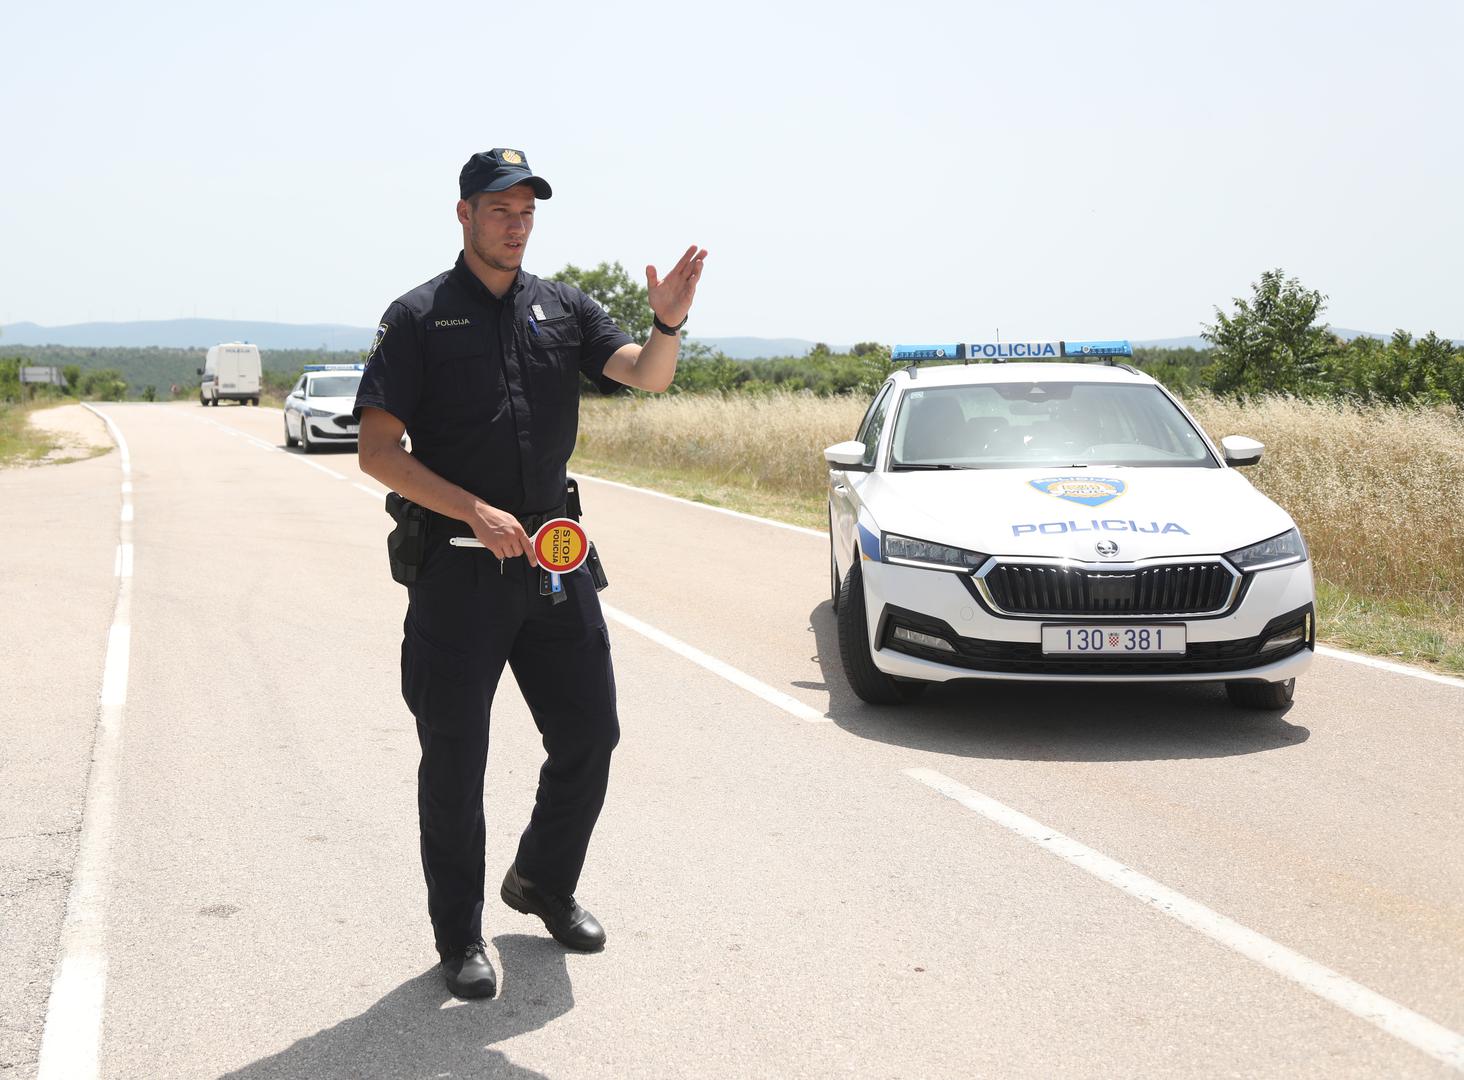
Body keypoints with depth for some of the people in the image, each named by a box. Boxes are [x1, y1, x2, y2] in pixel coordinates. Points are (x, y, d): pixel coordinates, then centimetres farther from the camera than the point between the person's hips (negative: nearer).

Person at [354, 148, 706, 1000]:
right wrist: (476, 512, -18)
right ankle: (461, 936, 18)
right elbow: (379, 453, -8)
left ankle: (544, 885, 34)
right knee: (455, 756, 3)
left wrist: (669, 324, -25)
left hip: (554, 559, 4)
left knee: (590, 735, 10)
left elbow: (647, 377, -4)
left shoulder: (562, 308, 10)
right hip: (457, 568, -4)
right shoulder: (420, 317, -3)